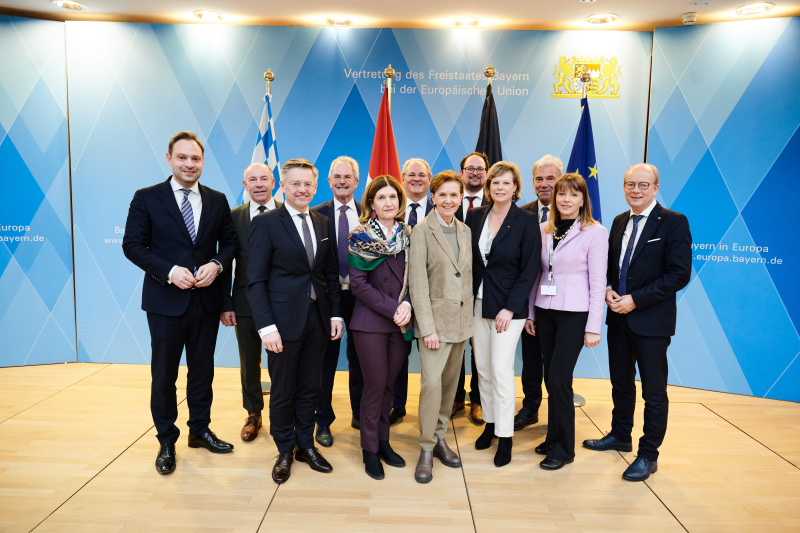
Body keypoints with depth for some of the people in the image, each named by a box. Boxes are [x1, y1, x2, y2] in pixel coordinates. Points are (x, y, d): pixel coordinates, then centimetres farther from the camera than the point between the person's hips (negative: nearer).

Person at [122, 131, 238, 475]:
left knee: (202, 370, 15)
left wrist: (216, 264, -13)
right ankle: (166, 441, 27)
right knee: (164, 375, 9)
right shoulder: (146, 198, -3)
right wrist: (169, 271, -18)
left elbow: (229, 242, 8)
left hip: (207, 300, 3)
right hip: (166, 301, -2)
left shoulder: (217, 200, 6)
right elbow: (133, 245, -6)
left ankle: (200, 430, 33)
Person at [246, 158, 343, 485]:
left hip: (318, 319, 5)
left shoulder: (322, 223, 9)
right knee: (283, 392, 10)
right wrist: (266, 326, -17)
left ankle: (306, 445, 33)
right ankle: (285, 451, 29)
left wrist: (335, 313, 6)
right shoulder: (266, 223, -7)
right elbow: (256, 280, -11)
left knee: (309, 388, 15)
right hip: (284, 320, -4)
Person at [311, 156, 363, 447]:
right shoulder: (316, 214, -1)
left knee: (359, 357, 14)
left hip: (359, 294, 2)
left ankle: (360, 415, 32)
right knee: (325, 359, 8)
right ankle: (323, 420, 23)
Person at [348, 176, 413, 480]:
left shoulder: (408, 236, 8)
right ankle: (370, 450, 17)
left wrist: (407, 305, -11)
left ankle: (383, 441, 27)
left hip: (401, 323, 4)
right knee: (375, 385, 1)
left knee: (388, 384, 11)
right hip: (371, 323, -4)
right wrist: (392, 309, -15)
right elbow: (358, 284, -10)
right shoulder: (361, 237, -4)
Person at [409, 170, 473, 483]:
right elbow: (418, 283, -12)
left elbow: (467, 275, 14)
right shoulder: (422, 231, -8)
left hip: (462, 319, 6)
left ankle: (440, 438, 27)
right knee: (431, 383, -9)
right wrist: (427, 328, -16)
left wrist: (469, 317, 8)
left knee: (450, 382, 13)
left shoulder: (465, 230, 10)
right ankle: (426, 449, 6)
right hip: (435, 318, -6)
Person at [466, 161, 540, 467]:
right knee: (483, 368, 11)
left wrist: (510, 308, -13)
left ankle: (505, 437, 10)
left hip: (508, 307, -4)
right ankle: (490, 423, 28)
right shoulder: (475, 216, 5)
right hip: (478, 303, 4)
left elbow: (530, 269, -8)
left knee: (501, 369, -4)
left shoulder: (526, 222, -6)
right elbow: (469, 260, 9)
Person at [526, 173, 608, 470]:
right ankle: (555, 438, 25)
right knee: (550, 378, 9)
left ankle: (562, 448, 12)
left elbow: (598, 282, -8)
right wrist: (529, 313, 10)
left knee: (559, 379, -5)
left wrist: (593, 327, -11)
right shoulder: (544, 229, 8)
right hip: (546, 311, 5)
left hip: (575, 314, -5)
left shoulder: (595, 232, -6)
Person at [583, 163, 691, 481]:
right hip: (618, 317, 6)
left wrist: (635, 299, -18)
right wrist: (608, 290, -4)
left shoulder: (673, 222, -10)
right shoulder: (620, 222, 10)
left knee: (654, 391, 6)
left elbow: (680, 274, -16)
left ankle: (649, 455, 20)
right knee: (620, 383, 19)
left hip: (651, 320, -6)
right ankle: (620, 436, 37)